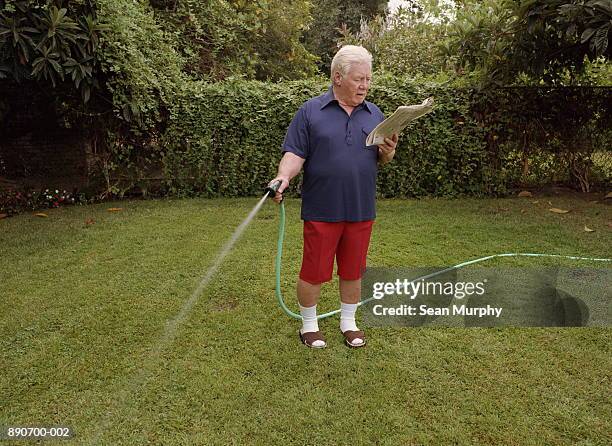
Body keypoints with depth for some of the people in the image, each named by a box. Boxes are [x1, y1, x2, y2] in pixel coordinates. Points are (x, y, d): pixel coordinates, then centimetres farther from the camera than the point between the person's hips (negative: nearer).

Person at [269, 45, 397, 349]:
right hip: (321, 210, -3)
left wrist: (388, 152, -10)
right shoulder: (310, 111, -2)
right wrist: (283, 177, -25)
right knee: (314, 272, 6)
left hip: (360, 210, 4)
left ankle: (348, 322, 34)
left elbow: (382, 161, 13)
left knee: (353, 270, 14)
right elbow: (295, 154, -6)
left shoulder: (375, 114, 10)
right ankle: (309, 325, 27)